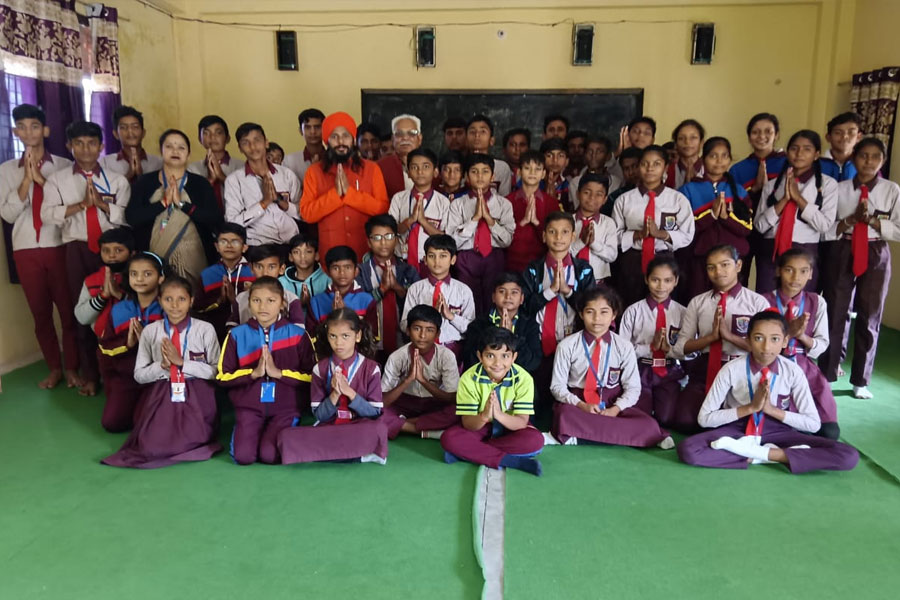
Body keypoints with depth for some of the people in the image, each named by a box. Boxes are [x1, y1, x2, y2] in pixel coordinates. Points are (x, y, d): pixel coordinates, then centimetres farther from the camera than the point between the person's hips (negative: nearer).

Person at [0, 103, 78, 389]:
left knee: (68, 309, 3)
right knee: (40, 313, 10)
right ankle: (54, 368, 23)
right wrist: (26, 179, -9)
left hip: (59, 246, -2)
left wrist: (41, 179, -14)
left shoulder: (64, 166, 0)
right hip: (26, 249, 3)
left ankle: (71, 368, 17)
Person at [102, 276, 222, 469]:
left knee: (187, 445, -16)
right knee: (151, 447, -9)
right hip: (160, 395, 2)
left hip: (195, 396, -2)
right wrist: (162, 365, -15)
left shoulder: (205, 329, -6)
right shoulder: (150, 331, 0)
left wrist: (182, 362, -16)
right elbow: (139, 375, 5)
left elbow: (216, 371, -7)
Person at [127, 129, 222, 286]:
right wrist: (163, 202, -12)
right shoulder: (145, 182, 6)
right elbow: (131, 217, -5)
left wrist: (181, 203, -12)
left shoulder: (200, 183, 5)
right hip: (154, 258, 0)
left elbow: (216, 219, -7)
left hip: (193, 258, 0)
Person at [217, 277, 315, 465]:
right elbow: (223, 376, 2)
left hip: (285, 407, -1)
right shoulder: (237, 335, 3)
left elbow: (311, 377, -3)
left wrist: (279, 373, -15)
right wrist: (253, 373, -13)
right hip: (249, 406, 1)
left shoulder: (298, 334, 0)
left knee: (270, 455, -18)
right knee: (244, 456, -16)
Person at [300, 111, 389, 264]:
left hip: (367, 252, 0)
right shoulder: (315, 172, 4)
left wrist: (349, 192, -13)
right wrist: (335, 193, -14)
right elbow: (307, 213, -4)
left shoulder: (371, 168, 4)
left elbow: (383, 209, -5)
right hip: (330, 253, 0)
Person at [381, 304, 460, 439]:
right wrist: (408, 379, -34)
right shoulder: (397, 357, -17)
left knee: (457, 411, -33)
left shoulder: (446, 356, -18)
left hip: (435, 405, 0)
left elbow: (452, 399, -20)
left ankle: (400, 424, -19)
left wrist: (423, 379, -32)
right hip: (405, 404, 0)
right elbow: (382, 401, -20)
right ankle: (426, 431, -22)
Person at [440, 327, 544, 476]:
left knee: (535, 440, -31)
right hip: (479, 427, 0)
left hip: (510, 428, 1)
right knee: (449, 438, -29)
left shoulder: (523, 379, -21)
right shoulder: (468, 379, -21)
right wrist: (484, 416, -46)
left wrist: (499, 414, -45)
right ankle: (514, 462, -29)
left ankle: (467, 453, -23)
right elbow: (468, 424, -22)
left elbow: (522, 423, -24)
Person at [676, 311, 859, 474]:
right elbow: (704, 418, -12)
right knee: (687, 450, -32)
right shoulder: (732, 370, -14)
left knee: (848, 456, -21)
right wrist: (750, 407, -21)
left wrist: (771, 409, -19)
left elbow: (813, 423, -5)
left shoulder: (793, 372, -9)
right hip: (738, 428, -1)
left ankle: (760, 452, -21)